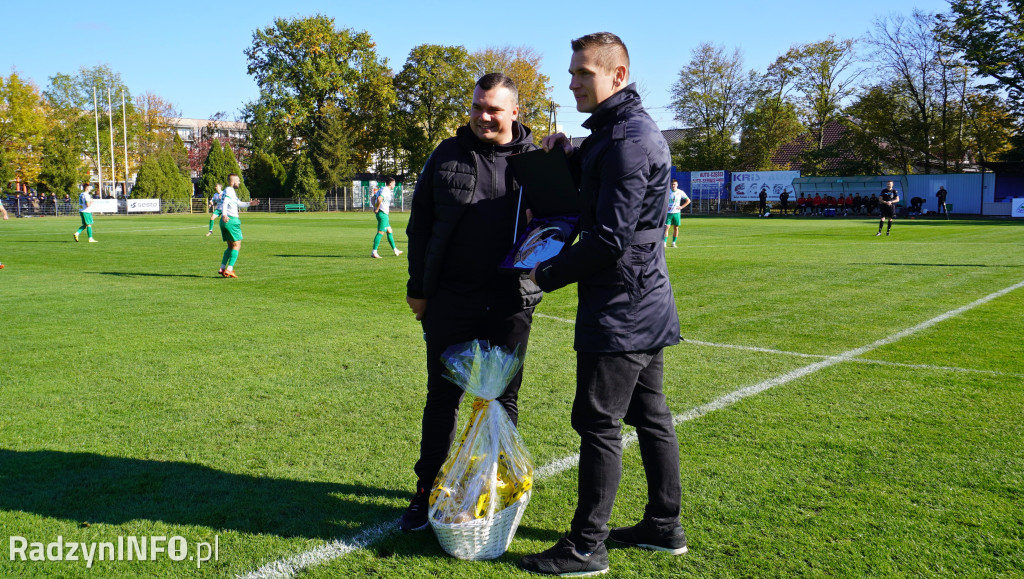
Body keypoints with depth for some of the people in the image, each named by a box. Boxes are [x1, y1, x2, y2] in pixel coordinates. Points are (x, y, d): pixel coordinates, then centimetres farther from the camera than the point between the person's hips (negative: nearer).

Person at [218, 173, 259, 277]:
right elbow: (225, 202, -25)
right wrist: (224, 215, -38)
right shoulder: (229, 190, -8)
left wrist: (249, 203, 31)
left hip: (225, 221, 10)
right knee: (237, 245, -4)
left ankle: (222, 268, 9)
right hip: (231, 220, -10)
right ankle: (229, 269, -11)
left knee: (230, 246, 16)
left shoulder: (230, 191, 23)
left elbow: (238, 203, 34)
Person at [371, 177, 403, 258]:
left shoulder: (382, 189, 16)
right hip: (383, 213, -10)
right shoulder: (386, 190, -14)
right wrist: (377, 209, -21)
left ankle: (395, 250, 25)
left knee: (389, 231, 17)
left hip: (383, 214, 10)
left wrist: (375, 208, 12)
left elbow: (373, 198, 22)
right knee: (380, 233, -11)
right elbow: (379, 198, -31)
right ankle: (374, 252, -13)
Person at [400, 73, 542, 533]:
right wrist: (418, 287, 5)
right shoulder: (447, 155, 5)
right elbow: (419, 223, 8)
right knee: (442, 396, 9)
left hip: (510, 304, -1)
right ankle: (429, 491, 23)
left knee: (503, 399, 10)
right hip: (450, 301, 1)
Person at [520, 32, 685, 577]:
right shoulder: (625, 128, 14)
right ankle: (664, 525, 28)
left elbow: (610, 239, -23)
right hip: (645, 305, 11)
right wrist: (565, 150, 10)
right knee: (649, 413, 16)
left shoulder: (627, 139, -18)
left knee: (598, 421, -3)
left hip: (620, 307, -11)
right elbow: (596, 181, 28)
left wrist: (545, 274, -14)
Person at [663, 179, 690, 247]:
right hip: (668, 212, -1)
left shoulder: (680, 192, 0)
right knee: (666, 227, -10)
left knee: (676, 228, 4)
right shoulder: (668, 192, 1)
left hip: (676, 213, 1)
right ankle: (664, 243, -10)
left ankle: (673, 243, 12)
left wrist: (682, 207, -3)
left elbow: (688, 200, 7)